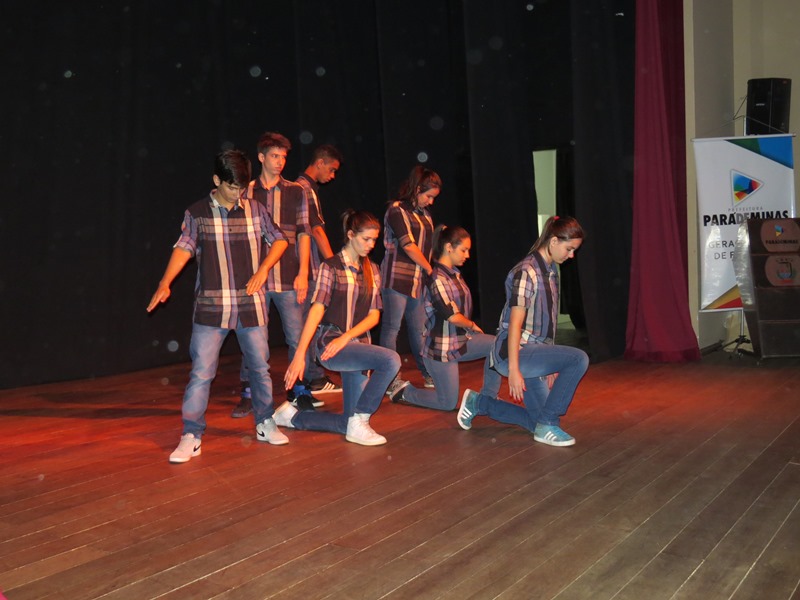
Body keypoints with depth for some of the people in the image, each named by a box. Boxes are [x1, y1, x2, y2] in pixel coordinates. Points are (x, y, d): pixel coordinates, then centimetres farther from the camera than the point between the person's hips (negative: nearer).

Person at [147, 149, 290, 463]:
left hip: (251, 303, 2)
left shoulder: (255, 210, 5)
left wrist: (263, 269, -3)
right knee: (201, 370, -5)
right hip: (211, 305, -2)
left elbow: (279, 240, 11)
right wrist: (165, 284, -12)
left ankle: (265, 423, 28)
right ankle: (191, 437, 2)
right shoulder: (197, 213, 0)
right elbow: (184, 248, -1)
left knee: (260, 364, 11)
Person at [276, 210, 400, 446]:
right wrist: (299, 355, -20)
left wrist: (345, 338, -13)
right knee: (391, 360, -30)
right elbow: (317, 310, -12)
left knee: (348, 424, 6)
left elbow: (374, 315, 5)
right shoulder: (331, 267, -4)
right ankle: (359, 424, -15)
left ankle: (292, 416, 28)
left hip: (356, 343, 7)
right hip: (329, 342, -7)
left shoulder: (372, 270, 12)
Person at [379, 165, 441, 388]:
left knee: (419, 328, 10)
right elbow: (408, 245, -13)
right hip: (397, 277, -7)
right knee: (392, 327, -2)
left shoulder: (424, 214, 17)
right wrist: (430, 269, -6)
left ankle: (428, 373, 16)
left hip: (419, 279, 7)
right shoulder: (397, 209, -7)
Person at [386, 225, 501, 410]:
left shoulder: (455, 274, 8)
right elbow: (452, 316, -22)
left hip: (461, 339, 8)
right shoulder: (437, 279, -20)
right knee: (448, 403, 1)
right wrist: (473, 325, -5)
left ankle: (488, 397, 5)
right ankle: (401, 390, 19)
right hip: (442, 347, -8)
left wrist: (471, 329, -2)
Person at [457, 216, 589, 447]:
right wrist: (513, 369, -23)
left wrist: (551, 363, 17)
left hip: (533, 351, 10)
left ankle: (478, 403, 25)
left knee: (537, 422, 10)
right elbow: (515, 323, -20)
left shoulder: (551, 270, 11)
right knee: (579, 359, -25)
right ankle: (548, 425, -13)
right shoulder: (527, 272, -16)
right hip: (513, 352, -9)